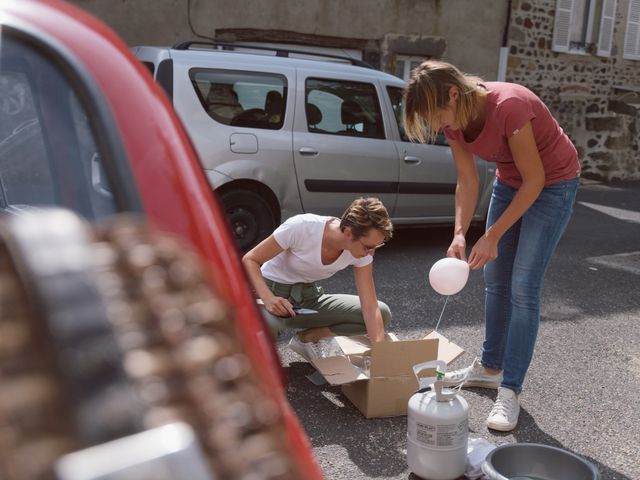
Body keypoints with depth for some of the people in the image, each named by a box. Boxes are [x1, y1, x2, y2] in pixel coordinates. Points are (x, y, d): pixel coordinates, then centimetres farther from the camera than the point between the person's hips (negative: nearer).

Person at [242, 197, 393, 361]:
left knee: (383, 314, -12)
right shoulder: (301, 227, -30)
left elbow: (371, 307, -15)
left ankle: (307, 338, 1)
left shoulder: (362, 251, -16)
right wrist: (268, 298, -37)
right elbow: (249, 260, -21)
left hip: (308, 297, 5)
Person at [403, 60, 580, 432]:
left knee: (523, 287, -11)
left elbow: (535, 180, -26)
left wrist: (493, 236, -26)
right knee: (496, 280, 11)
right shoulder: (455, 120, -14)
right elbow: (468, 182, -8)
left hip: (553, 183, -7)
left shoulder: (508, 106, -35)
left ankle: (510, 391, -3)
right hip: (509, 180, 7)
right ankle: (490, 367, 27)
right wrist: (460, 233, -22)